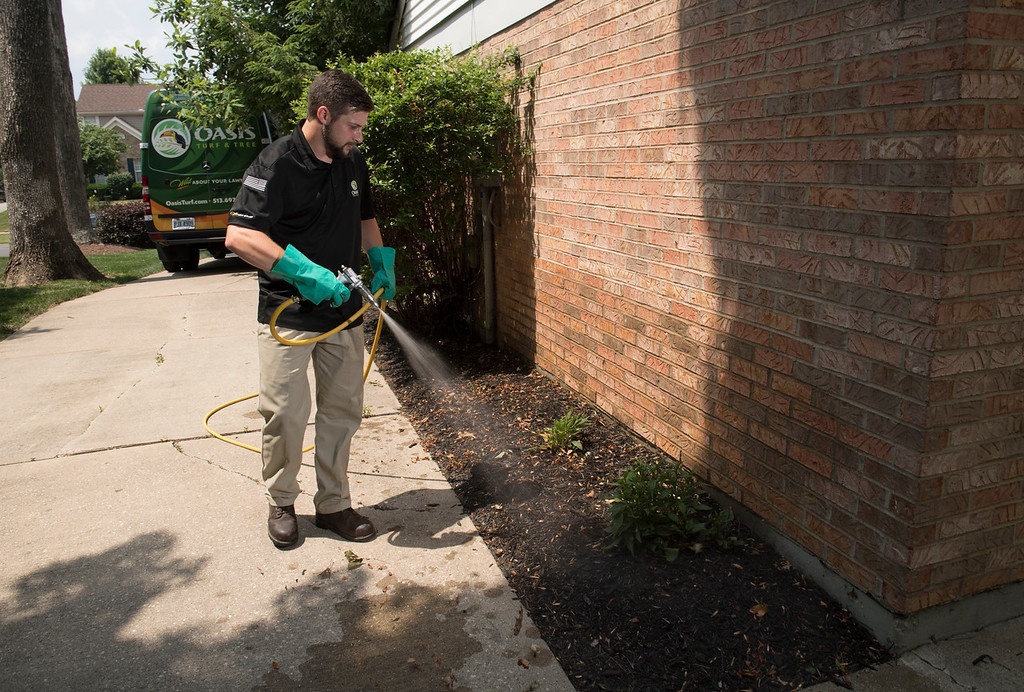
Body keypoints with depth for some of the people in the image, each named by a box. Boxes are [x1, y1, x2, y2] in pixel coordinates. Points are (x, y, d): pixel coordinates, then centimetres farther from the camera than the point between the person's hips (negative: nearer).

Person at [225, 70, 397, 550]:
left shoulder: (353, 162, 7)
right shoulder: (277, 163, -15)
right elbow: (239, 236, -23)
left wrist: (381, 262, 6)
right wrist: (303, 272, -32)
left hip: (344, 311, 6)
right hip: (287, 313, -6)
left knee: (343, 410, 10)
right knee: (286, 413, 0)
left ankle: (333, 504, 24)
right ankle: (281, 503, 23)